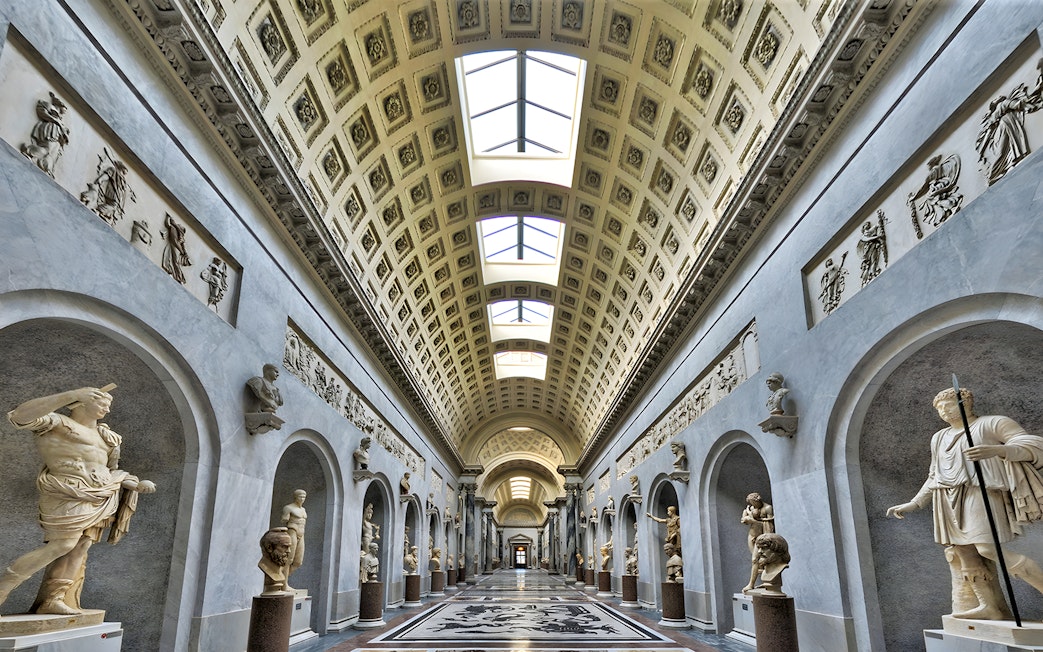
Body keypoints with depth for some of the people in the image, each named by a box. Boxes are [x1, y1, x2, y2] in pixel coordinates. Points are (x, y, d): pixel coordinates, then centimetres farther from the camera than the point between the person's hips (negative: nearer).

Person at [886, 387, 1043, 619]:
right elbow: (934, 477, 27)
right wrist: (913, 504, 21)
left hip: (980, 494, -7)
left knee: (989, 550, -19)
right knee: (965, 554, 0)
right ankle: (990, 606, 4)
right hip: (950, 502, 7)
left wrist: (997, 449, -27)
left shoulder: (993, 423, 4)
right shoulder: (940, 438, 23)